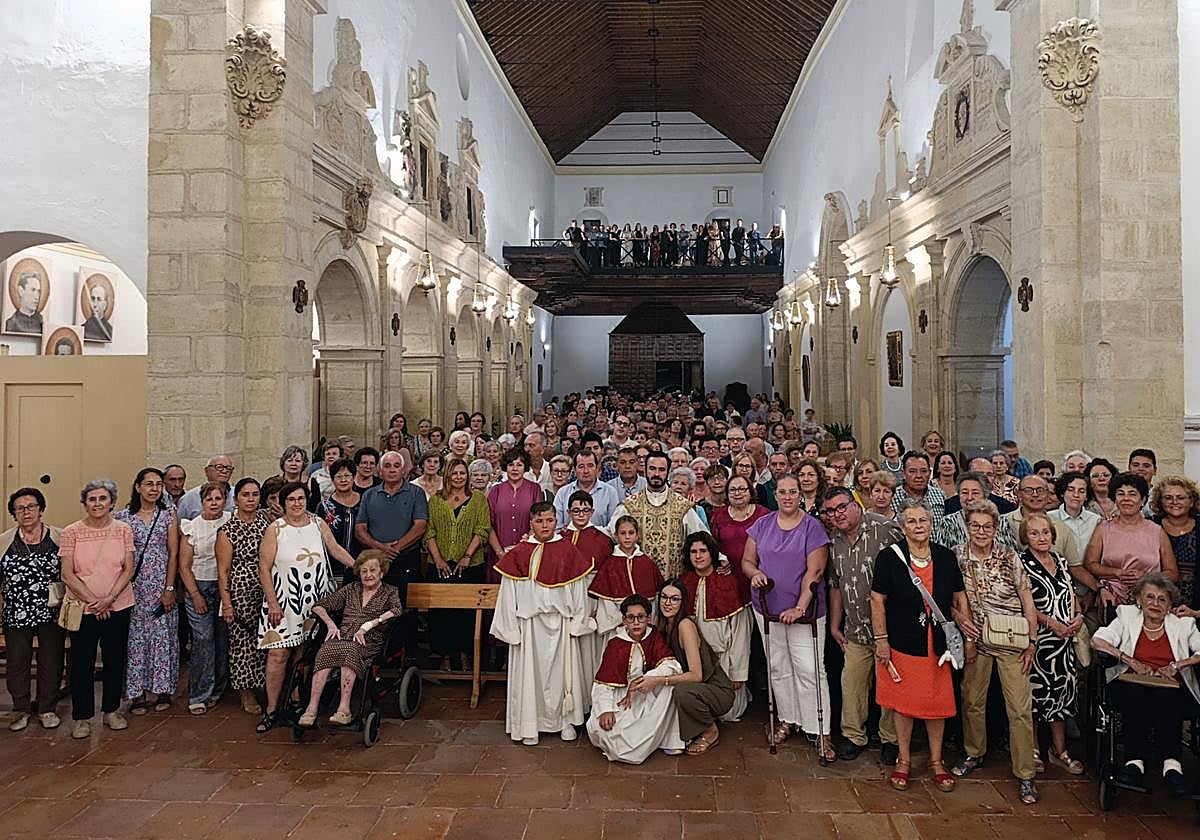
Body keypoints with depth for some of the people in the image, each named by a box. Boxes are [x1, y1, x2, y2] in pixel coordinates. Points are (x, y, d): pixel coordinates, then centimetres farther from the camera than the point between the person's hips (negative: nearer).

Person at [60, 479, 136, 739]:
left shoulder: (123, 530, 0)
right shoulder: (72, 532, -5)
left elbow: (128, 570, -1)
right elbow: (67, 574, -7)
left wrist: (109, 599, -13)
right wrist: (92, 601, -13)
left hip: (118, 606, 2)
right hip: (83, 607, -1)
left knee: (115, 660, 10)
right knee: (82, 663, 4)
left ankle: (111, 710, 25)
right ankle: (82, 717, 18)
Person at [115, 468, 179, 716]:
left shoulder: (168, 514, 3)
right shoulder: (124, 516, 3)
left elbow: (173, 553, 1)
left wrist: (169, 588, -6)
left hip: (162, 583, 0)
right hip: (134, 584, 0)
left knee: (162, 635, 2)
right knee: (135, 636, 2)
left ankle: (160, 688, 14)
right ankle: (138, 692, 12)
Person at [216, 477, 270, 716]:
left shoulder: (265, 517, 4)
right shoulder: (227, 531, -8)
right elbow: (223, 570, -7)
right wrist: (226, 603, -10)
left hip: (267, 590, 4)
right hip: (241, 592, -4)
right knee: (242, 641, 4)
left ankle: (260, 686, 25)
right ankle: (246, 694, 19)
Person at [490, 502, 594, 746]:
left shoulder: (568, 551, 0)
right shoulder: (518, 554, -1)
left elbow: (578, 589, 3)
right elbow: (509, 592, 1)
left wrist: (577, 622, 1)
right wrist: (510, 626, -1)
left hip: (561, 621, 0)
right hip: (529, 621, 0)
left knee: (561, 669, 8)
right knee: (530, 670, 5)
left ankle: (565, 720, 22)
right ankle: (529, 725, 16)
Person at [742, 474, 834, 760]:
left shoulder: (813, 527, -7)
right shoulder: (762, 525, 5)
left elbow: (814, 572, -12)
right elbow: (747, 560, 9)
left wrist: (800, 608, -18)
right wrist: (754, 573, -14)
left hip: (803, 610, -4)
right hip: (768, 607, 4)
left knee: (809, 669, -5)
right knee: (778, 667, 13)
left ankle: (820, 731, 6)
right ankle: (788, 719, 29)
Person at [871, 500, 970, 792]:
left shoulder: (946, 557, 3)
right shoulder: (889, 557, -6)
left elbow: (959, 598, 10)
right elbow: (877, 600, -5)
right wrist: (881, 640, -8)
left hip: (938, 643, 2)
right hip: (902, 643, -2)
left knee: (938, 703, 9)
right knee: (903, 702, 7)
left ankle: (936, 761, 27)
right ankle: (904, 760, 23)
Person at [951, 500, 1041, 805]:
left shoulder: (1009, 557, -7)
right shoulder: (957, 556, -3)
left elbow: (1026, 599, -3)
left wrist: (1032, 641, -4)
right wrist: (967, 636, 0)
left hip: (1011, 640, -2)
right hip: (976, 638, 2)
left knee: (1020, 708, -2)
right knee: (972, 700, 12)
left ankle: (1025, 775, 8)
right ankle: (974, 754, 33)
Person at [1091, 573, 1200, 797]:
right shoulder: (1127, 617, 14)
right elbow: (1097, 640, 0)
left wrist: (1177, 665, -10)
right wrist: (1131, 661, -9)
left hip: (1170, 687, 0)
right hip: (1131, 683, 0)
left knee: (1165, 696, -36)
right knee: (1134, 693, -36)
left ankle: (1171, 763, -41)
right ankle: (1135, 760, -38)